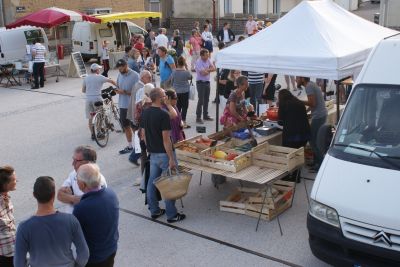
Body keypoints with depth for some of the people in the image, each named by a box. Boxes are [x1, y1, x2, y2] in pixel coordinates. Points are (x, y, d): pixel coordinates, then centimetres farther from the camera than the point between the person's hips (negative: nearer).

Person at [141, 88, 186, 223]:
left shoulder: (145, 113, 3)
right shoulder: (163, 115, -21)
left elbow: (144, 134, 10)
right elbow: (166, 139, -21)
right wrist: (171, 158, -17)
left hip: (152, 154, 8)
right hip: (163, 154, -8)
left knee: (152, 182, 15)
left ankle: (154, 210, 26)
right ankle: (171, 215, 10)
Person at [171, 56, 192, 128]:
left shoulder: (174, 72, -7)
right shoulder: (186, 72, -16)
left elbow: (172, 82, 5)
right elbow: (190, 77, 5)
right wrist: (186, 68, 1)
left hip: (176, 92, 4)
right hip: (185, 91, -4)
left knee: (178, 106, 15)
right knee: (184, 107, 3)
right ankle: (183, 122, 3)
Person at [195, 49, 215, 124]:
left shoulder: (208, 60, 6)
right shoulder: (198, 62, -17)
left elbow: (214, 68, 0)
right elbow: (203, 73, -25)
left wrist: (207, 70, -15)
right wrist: (209, 69, -8)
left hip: (207, 82, 7)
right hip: (200, 82, -7)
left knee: (206, 100, 14)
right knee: (201, 100, -7)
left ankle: (205, 115, 26)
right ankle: (198, 117, -1)